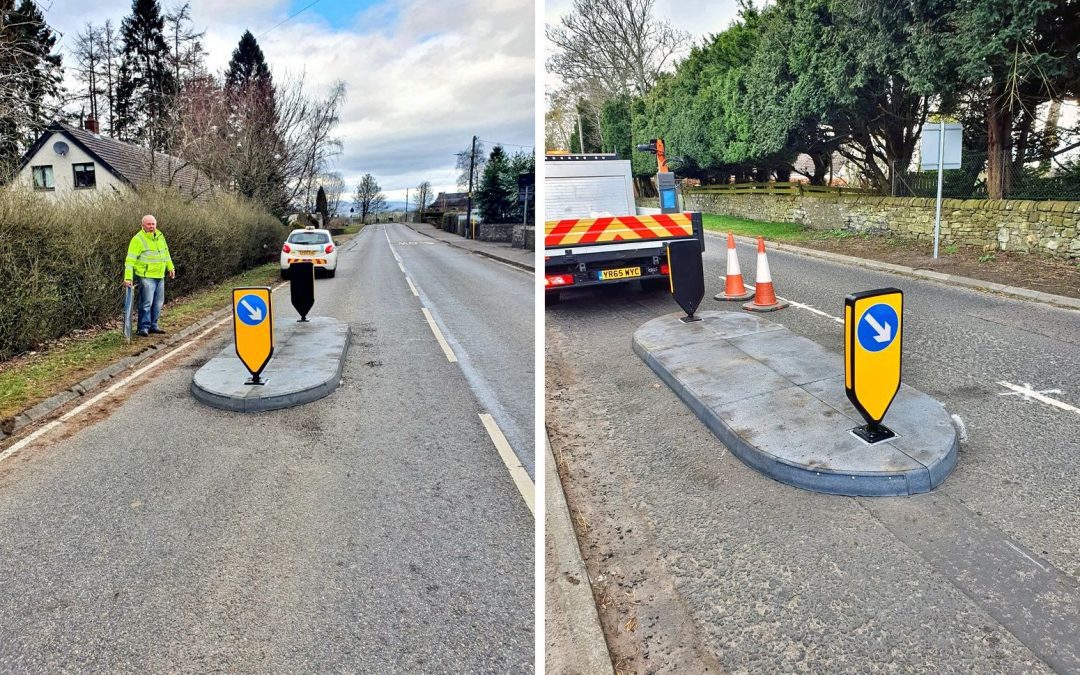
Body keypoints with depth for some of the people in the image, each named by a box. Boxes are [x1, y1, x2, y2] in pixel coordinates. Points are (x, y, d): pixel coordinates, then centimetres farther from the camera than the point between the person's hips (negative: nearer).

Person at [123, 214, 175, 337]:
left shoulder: (160, 236, 9)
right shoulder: (138, 239, -12)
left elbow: (166, 253, 24)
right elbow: (130, 260, -15)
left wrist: (171, 267, 26)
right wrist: (128, 277, -22)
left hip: (160, 276, 7)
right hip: (146, 277, -7)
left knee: (158, 303, 12)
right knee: (146, 303, -7)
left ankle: (153, 325, 24)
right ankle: (144, 327, 2)